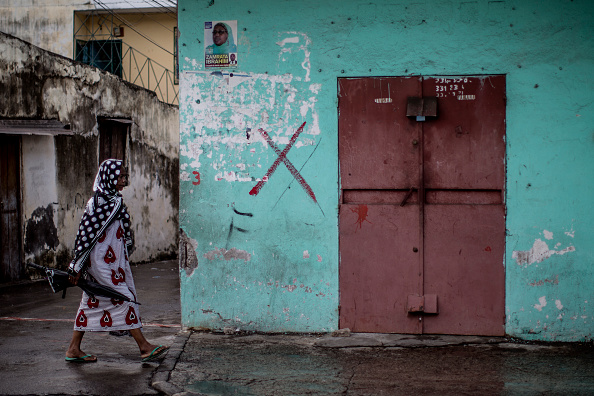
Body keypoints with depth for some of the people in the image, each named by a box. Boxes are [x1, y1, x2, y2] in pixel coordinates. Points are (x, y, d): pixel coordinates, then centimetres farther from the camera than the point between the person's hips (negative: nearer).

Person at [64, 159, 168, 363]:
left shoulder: (111, 200, 12)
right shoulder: (102, 202, -18)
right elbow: (87, 232, -20)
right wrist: (77, 266, -18)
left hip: (110, 260, 10)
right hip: (104, 263, -10)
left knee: (91, 302, 11)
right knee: (124, 298, -5)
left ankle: (73, 349, 16)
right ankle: (144, 347, 0)